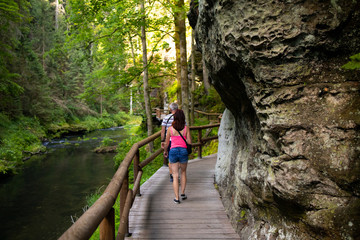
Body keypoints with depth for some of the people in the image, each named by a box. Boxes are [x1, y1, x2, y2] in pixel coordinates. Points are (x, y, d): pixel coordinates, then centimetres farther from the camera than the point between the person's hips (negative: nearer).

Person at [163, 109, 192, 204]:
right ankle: (183, 193, 23)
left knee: (175, 175, 5)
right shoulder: (186, 128, -2)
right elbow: (189, 142, -2)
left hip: (173, 151, 0)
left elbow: (166, 143, 5)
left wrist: (165, 151, 23)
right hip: (183, 151, 1)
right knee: (183, 172, 23)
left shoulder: (170, 128, -1)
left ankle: (177, 198, 4)